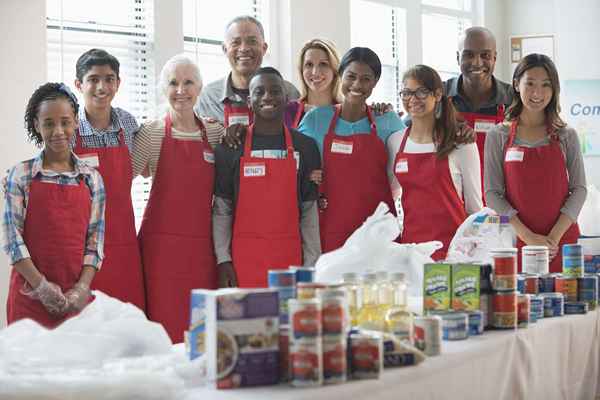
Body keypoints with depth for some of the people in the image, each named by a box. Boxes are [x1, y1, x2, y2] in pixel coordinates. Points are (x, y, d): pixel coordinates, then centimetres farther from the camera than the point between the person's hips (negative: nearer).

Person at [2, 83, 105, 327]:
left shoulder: (92, 178, 5)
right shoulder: (20, 175, -1)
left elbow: (95, 239, 3)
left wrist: (83, 287, -9)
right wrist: (41, 285, -12)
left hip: (77, 296, 2)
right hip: (31, 293, -2)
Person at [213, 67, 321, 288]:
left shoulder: (305, 146, 6)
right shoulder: (230, 147, 4)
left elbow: (309, 212, 7)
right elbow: (221, 210, 4)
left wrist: (312, 264, 3)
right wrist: (223, 260, -3)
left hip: (289, 257, 1)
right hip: (243, 259, -1)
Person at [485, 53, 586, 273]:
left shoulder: (566, 136, 6)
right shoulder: (498, 136, 3)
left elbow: (579, 189, 1)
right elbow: (492, 193, -3)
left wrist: (554, 236, -11)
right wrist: (528, 236, -13)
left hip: (561, 243, 1)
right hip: (517, 243, -1)